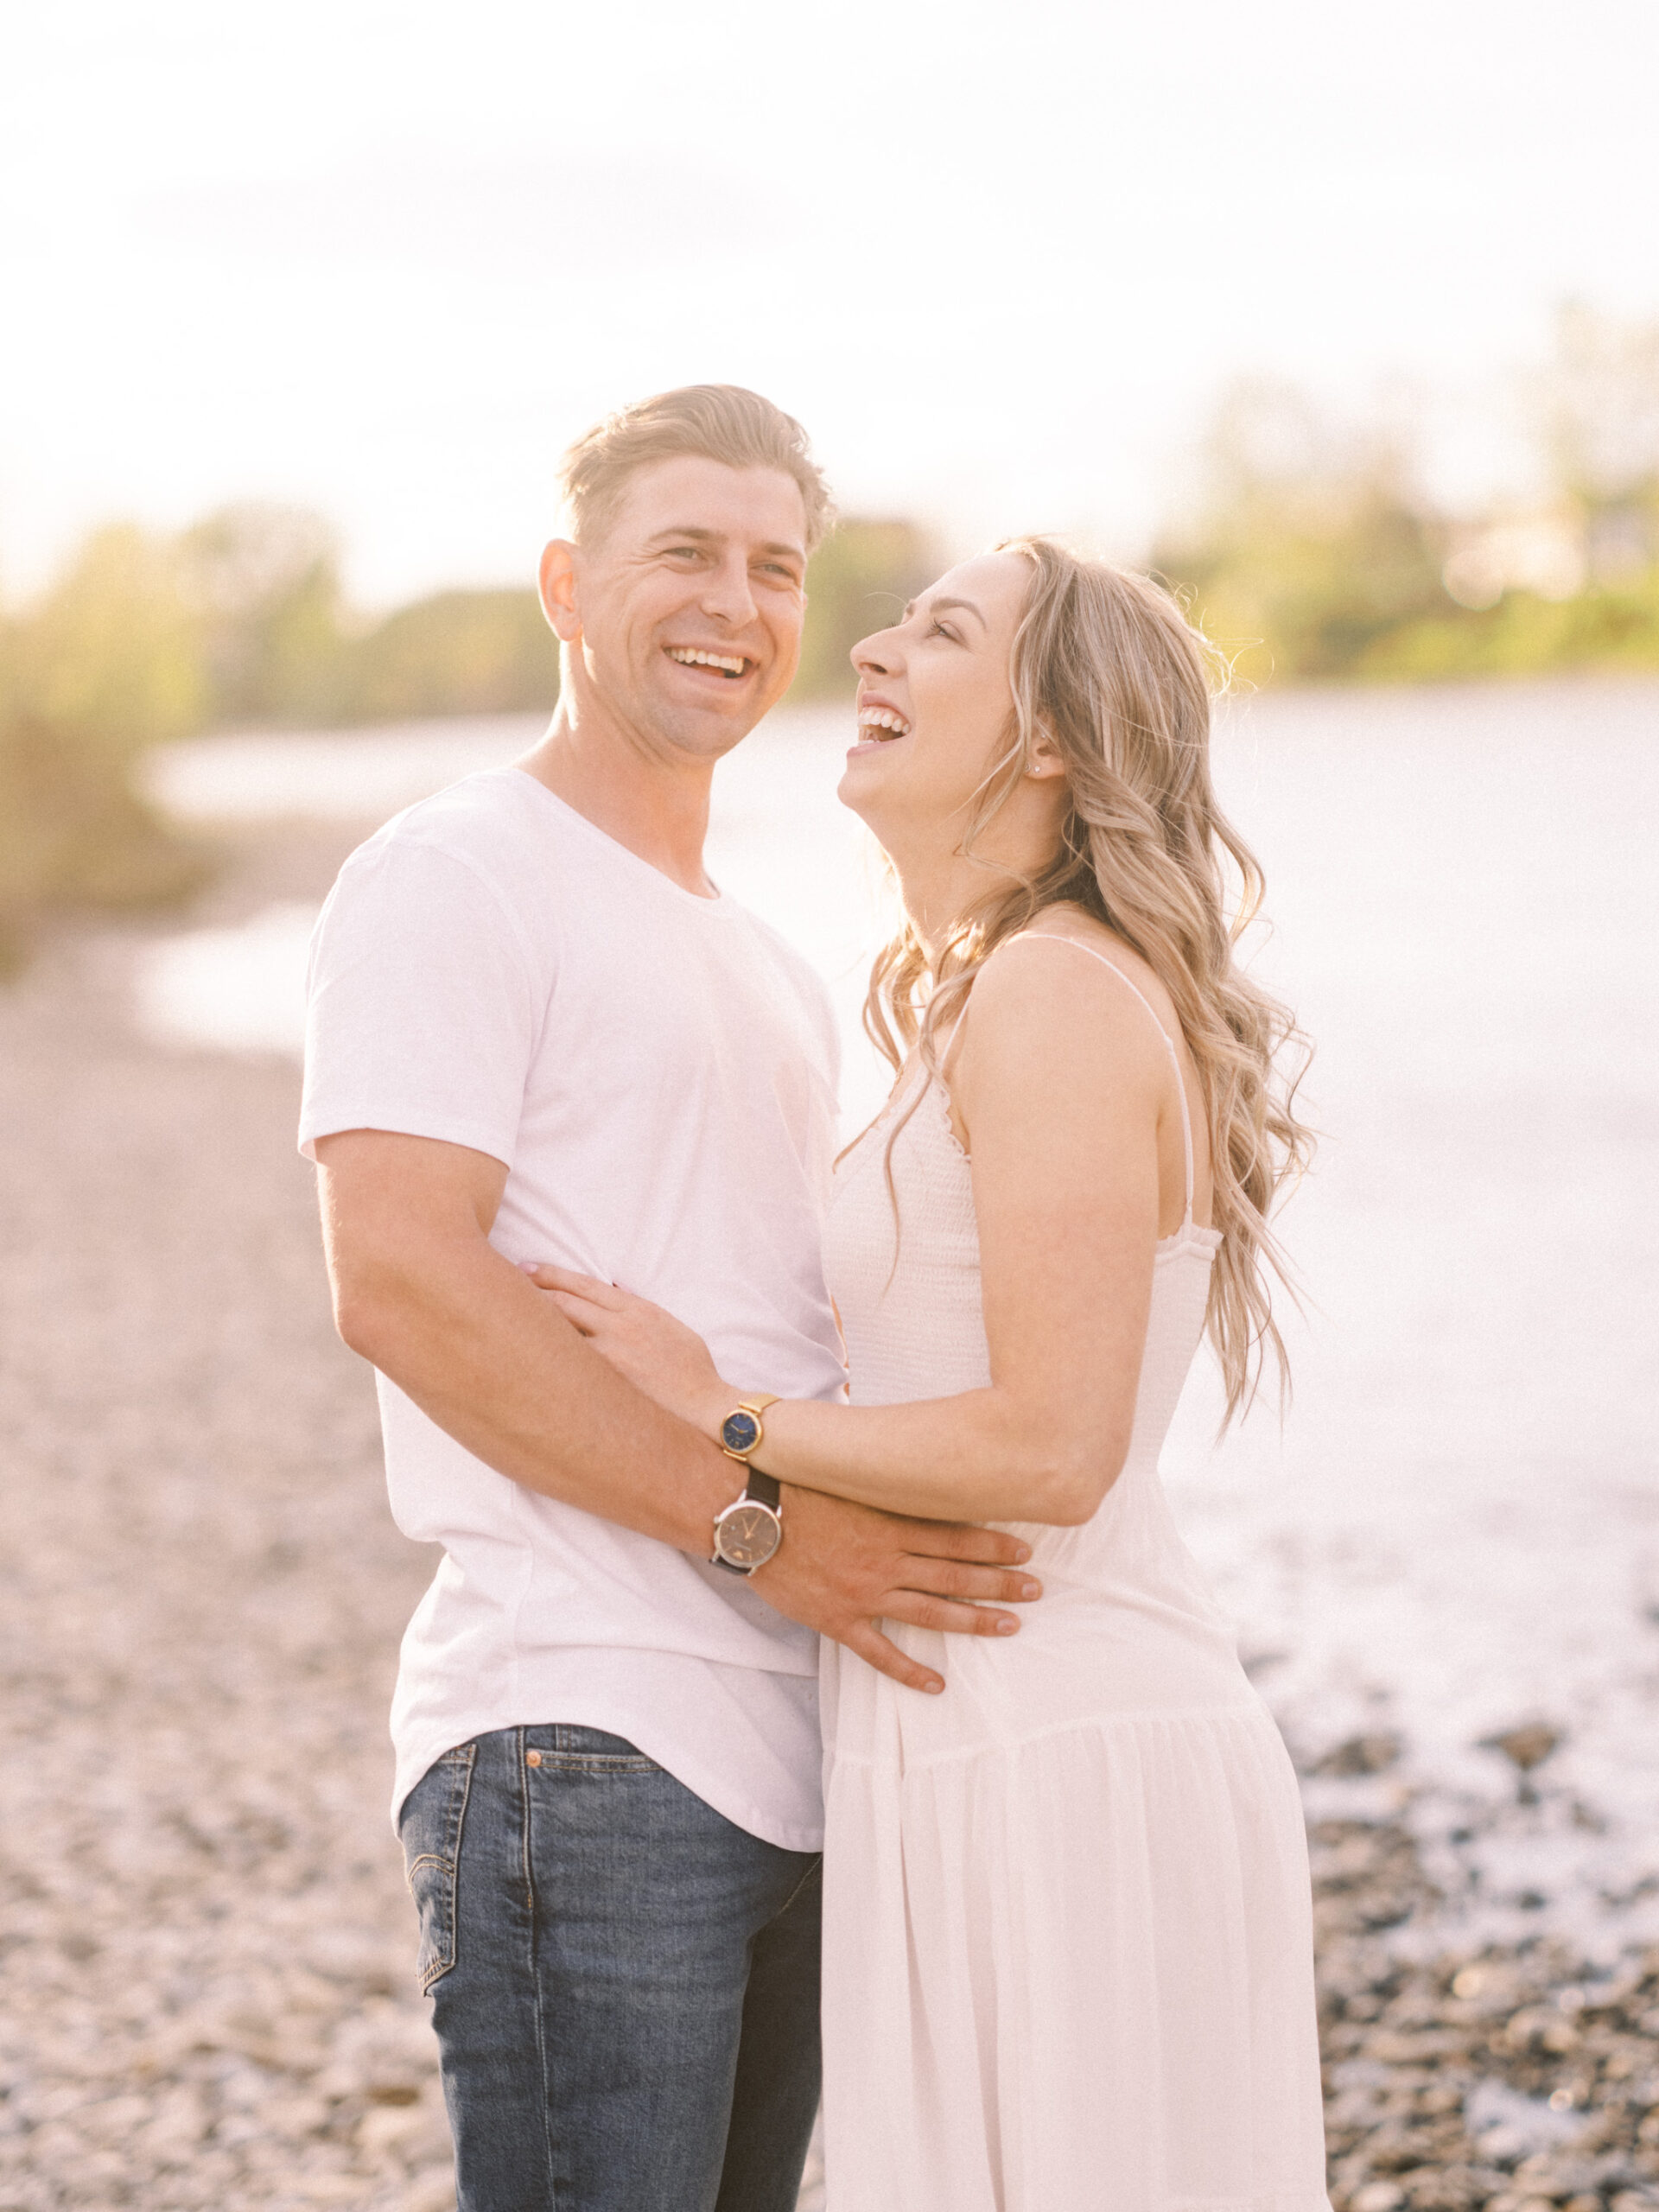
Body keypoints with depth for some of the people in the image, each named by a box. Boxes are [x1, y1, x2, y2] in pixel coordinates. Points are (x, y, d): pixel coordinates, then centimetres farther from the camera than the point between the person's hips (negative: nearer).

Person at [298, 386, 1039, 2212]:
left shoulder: (763, 968, 23)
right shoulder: (454, 878, -4)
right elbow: (398, 1279, -16)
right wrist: (757, 1522, -18)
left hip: (790, 1763, 8)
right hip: (585, 1744, -8)